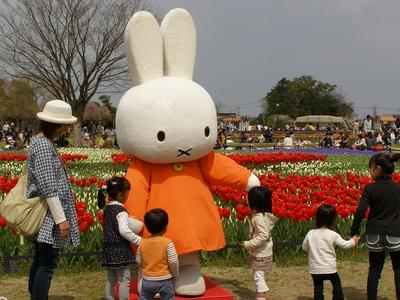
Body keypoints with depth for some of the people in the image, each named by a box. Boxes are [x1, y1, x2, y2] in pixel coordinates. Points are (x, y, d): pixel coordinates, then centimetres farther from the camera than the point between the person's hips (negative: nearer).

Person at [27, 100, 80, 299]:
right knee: (47, 264, -6)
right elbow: (49, 188, -21)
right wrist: (61, 218, -20)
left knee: (40, 261, 16)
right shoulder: (43, 145, -17)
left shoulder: (41, 141, 13)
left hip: (43, 218, 10)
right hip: (49, 215, -10)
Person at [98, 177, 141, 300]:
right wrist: (138, 240, -15)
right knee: (124, 279, -1)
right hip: (120, 250, -8)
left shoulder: (107, 208, 9)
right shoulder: (121, 210, -16)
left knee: (110, 279, 14)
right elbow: (124, 231, -24)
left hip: (108, 248, 8)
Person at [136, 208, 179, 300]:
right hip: (164, 280, -3)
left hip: (147, 280, 3)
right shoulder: (168, 243, -16)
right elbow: (173, 262, -15)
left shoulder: (142, 243, -4)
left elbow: (139, 261, 3)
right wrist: (175, 274, 3)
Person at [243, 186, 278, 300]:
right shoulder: (264, 215, 5)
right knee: (257, 276, 19)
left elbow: (263, 236, -28)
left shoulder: (259, 217, -24)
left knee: (258, 277, -3)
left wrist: (249, 244, -24)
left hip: (260, 254, -10)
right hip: (261, 252, 10)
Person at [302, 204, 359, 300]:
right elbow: (345, 245, 0)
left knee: (318, 289, 7)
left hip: (315, 269, 2)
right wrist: (353, 241, 20)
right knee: (337, 285, 20)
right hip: (329, 268, -2)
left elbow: (304, 248, 7)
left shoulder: (310, 234, -5)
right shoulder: (333, 235, -10)